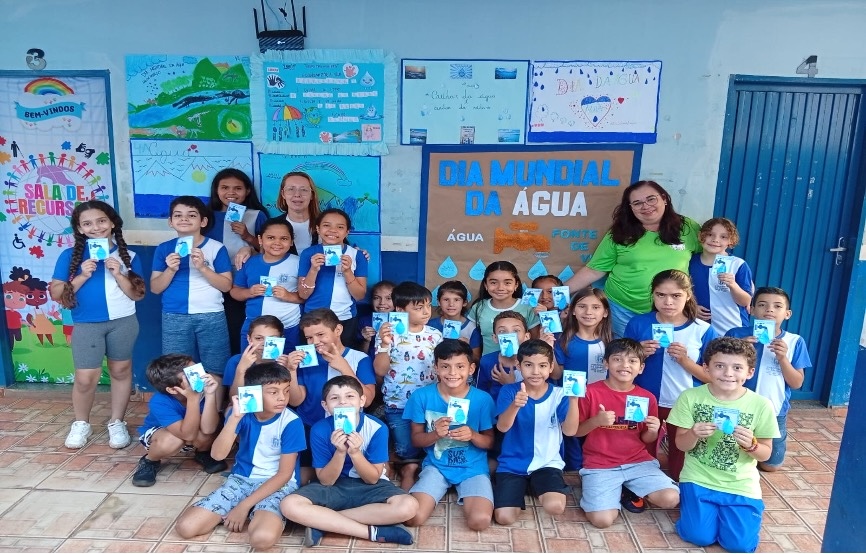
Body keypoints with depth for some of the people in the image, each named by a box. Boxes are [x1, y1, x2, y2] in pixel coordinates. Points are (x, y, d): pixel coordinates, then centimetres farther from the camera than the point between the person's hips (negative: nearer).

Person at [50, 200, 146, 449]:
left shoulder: (128, 256, -1)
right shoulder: (70, 255, -2)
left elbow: (138, 294, -3)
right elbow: (56, 293, -4)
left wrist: (118, 274, -16)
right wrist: (82, 276, -16)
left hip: (123, 322, 1)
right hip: (86, 325, -1)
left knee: (121, 371, 11)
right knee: (85, 378, -1)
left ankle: (117, 423, 26)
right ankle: (81, 424, 23)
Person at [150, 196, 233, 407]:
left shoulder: (216, 248, -1)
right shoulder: (164, 249, 6)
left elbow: (226, 285, -4)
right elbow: (155, 288, 6)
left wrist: (202, 267, -16)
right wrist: (170, 270, -12)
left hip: (211, 316, -2)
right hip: (175, 318, 2)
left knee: (214, 372, 1)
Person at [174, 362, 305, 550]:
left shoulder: (291, 422, -16)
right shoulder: (242, 412, -7)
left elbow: (284, 474, -13)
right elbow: (218, 454, -17)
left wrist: (244, 505, -15)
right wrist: (234, 418, -29)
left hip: (277, 484, -4)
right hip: (241, 479, 4)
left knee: (262, 538, -34)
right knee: (185, 527, -11)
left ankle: (261, 516, -1)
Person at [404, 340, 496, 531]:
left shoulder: (483, 399, -9)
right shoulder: (422, 396, -8)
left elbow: (490, 442, 1)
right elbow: (415, 439, 0)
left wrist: (473, 435, -22)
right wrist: (435, 434, -22)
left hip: (473, 467, 0)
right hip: (436, 465, 1)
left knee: (480, 521, -24)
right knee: (412, 517, -20)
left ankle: (466, 496, 10)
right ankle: (445, 487, 9)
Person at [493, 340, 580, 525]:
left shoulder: (559, 395, -4)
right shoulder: (509, 391, -6)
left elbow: (570, 431, -16)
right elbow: (502, 427, -19)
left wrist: (573, 400, -32)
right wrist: (515, 405, -40)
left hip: (547, 463, 0)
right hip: (512, 464, 0)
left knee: (555, 507, -26)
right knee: (504, 517, -14)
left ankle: (536, 488, 10)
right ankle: (523, 487, 18)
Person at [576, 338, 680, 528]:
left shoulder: (647, 398, 2)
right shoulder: (591, 392, -8)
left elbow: (646, 439, 12)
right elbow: (576, 431, -2)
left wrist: (653, 431, -11)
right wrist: (596, 421, -20)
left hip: (638, 462, 3)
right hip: (600, 465, -3)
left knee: (671, 499, -19)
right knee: (602, 519, -22)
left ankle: (631, 490, 12)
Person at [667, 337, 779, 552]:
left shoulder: (761, 405, -8)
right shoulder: (690, 397, -10)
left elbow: (765, 454, 1)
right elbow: (681, 445, -4)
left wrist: (751, 445, -23)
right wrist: (694, 434, -27)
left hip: (741, 485, 1)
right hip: (699, 479, -1)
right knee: (699, 536, -13)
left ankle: (722, 508, 21)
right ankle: (691, 500, 19)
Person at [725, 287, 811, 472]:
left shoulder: (794, 342, -8)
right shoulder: (736, 335, -11)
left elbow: (797, 383, -6)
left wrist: (782, 358, -22)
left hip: (774, 413, 1)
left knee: (770, 466, 14)